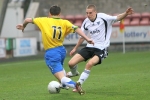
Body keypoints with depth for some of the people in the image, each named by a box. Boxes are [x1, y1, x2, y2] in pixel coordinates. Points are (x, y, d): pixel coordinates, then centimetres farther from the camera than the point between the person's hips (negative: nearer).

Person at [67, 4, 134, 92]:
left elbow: (117, 18, -21)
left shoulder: (102, 17, -12)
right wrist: (75, 48, 26)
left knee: (90, 63, -33)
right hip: (90, 47, 5)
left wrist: (126, 14, -42)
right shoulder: (86, 22, 3)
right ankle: (74, 73, 34)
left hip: (101, 49, -5)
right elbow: (83, 37, 19)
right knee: (71, 63, -4)